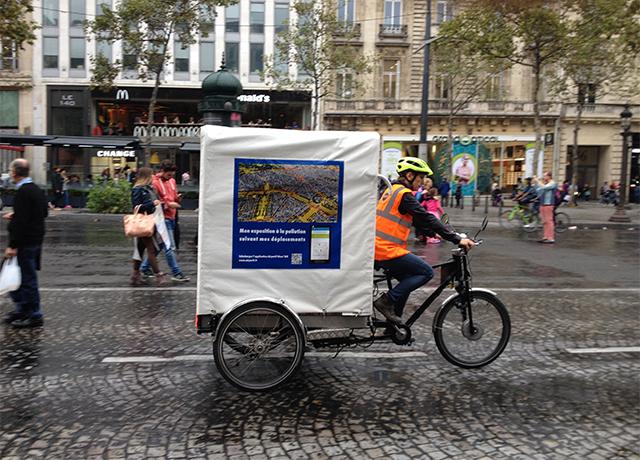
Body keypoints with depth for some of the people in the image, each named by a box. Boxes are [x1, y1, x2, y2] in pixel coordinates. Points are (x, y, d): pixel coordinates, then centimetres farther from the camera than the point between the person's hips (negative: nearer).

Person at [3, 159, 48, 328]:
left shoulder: (22, 192, -19)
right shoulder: (37, 189, 10)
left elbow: (21, 221, -24)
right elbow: (44, 213, 19)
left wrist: (13, 246, -21)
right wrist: (15, 215, 18)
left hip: (25, 242, -9)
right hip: (36, 240, 9)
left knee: (27, 278, 0)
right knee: (26, 276, 19)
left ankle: (34, 316, 9)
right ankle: (22, 309, 29)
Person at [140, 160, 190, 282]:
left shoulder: (172, 181, 12)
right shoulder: (155, 183, -12)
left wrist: (177, 198, -2)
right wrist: (168, 204, -19)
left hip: (171, 217, 8)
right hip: (163, 218, -8)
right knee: (170, 247, -8)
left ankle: (145, 268, 28)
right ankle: (176, 273, -4)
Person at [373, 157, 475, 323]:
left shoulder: (392, 190, 18)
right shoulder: (404, 194, -13)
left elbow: (417, 220, 25)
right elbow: (426, 219, -18)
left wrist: (434, 233, 22)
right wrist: (457, 239, -16)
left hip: (378, 248, 10)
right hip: (388, 250, -10)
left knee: (408, 280, 20)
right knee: (426, 272, -6)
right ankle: (387, 301, -7)